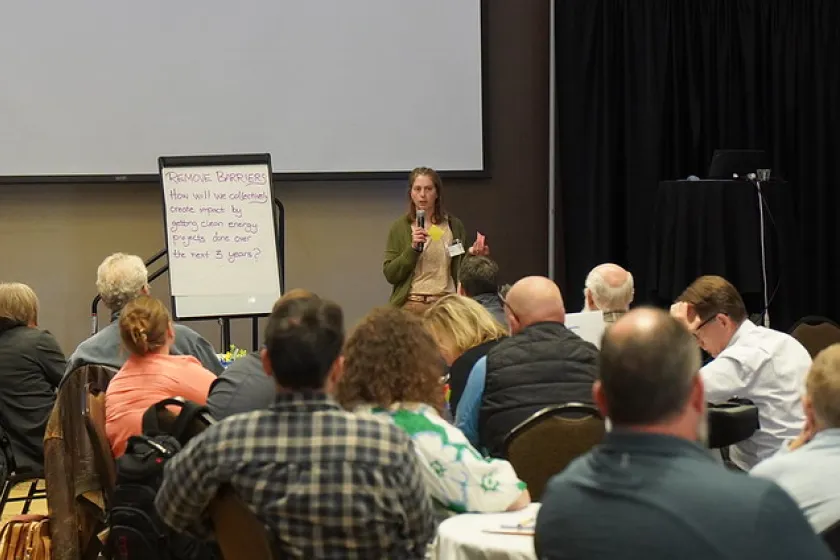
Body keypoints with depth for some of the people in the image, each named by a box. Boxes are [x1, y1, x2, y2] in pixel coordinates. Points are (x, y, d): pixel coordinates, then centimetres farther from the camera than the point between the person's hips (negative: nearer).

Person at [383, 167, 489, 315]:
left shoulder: (453, 225, 7)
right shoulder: (400, 227, 3)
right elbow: (390, 274, -3)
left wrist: (472, 255, -2)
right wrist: (413, 248, -13)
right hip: (411, 304, -1)